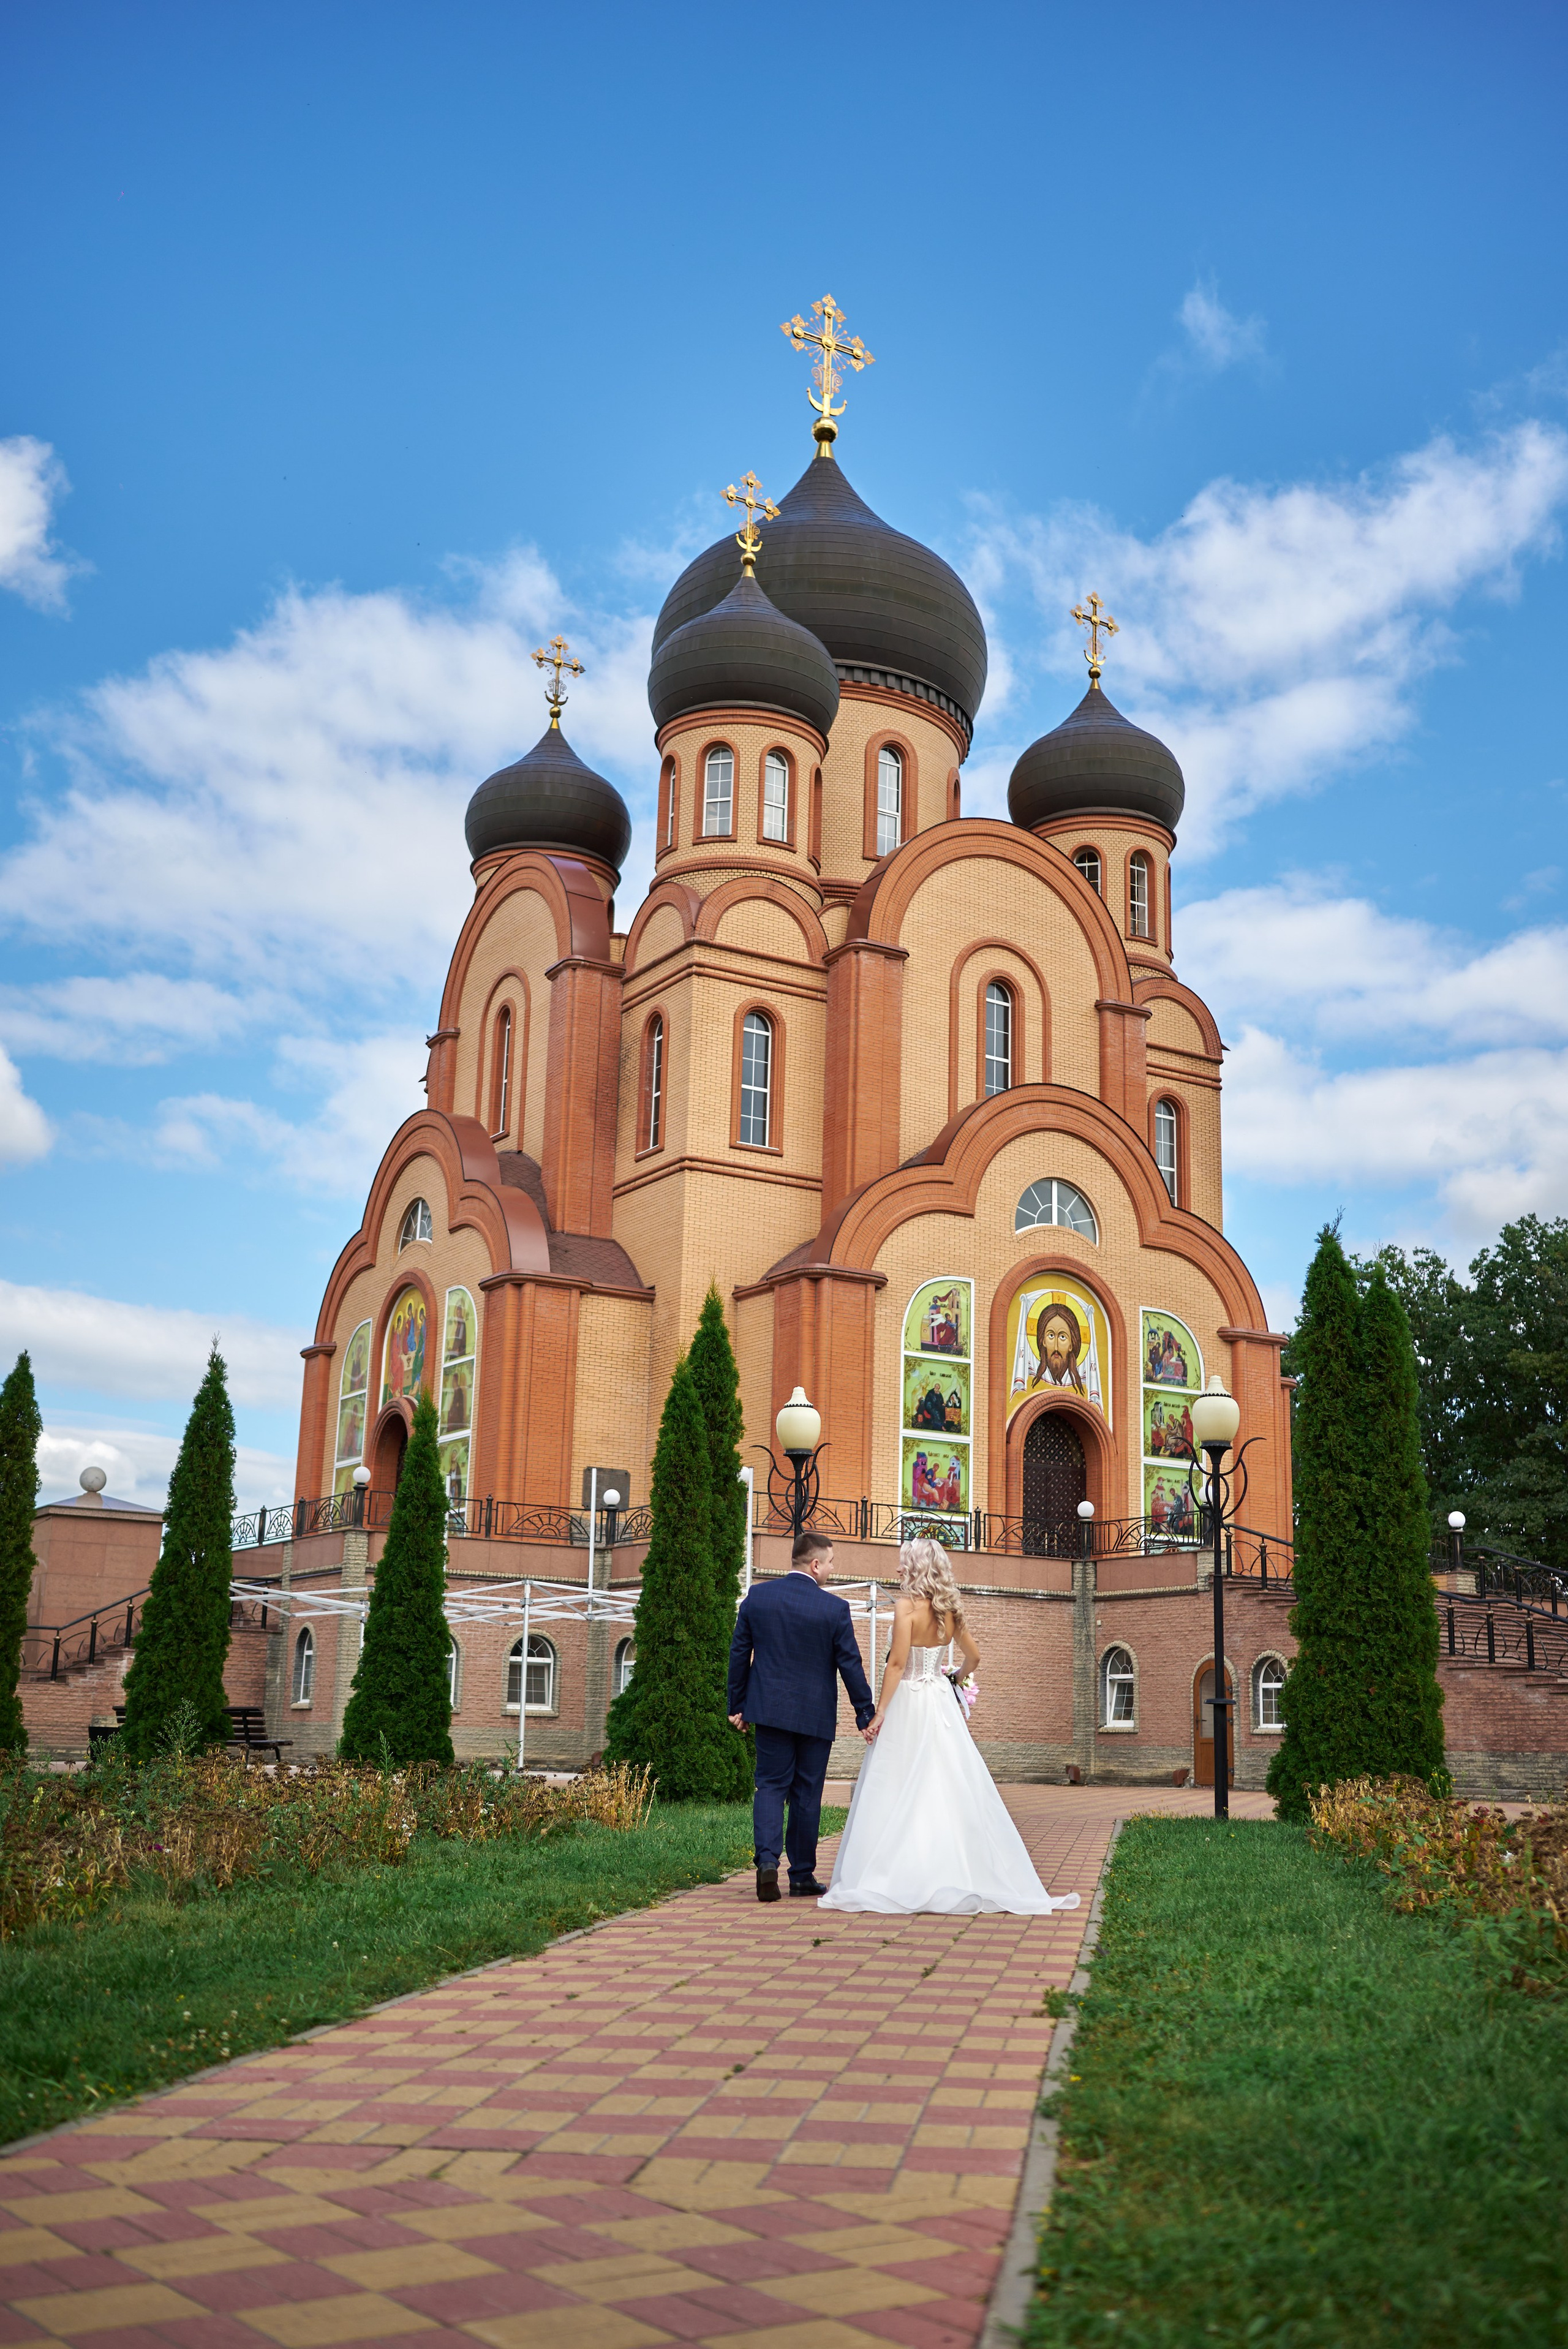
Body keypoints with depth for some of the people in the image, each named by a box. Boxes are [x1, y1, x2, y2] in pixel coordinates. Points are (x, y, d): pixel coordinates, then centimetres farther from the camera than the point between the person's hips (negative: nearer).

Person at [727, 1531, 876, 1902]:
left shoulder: (756, 1596, -2)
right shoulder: (835, 1608, -11)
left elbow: (739, 1653, 3)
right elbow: (850, 1665, -7)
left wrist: (736, 1705, 12)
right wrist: (866, 1715, 1)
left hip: (769, 1709, 2)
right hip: (816, 1715, -2)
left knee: (770, 1786, 8)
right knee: (807, 1795, 8)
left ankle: (767, 1861, -12)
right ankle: (802, 1877, 14)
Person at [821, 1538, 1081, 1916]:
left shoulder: (907, 1605, -13)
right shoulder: (950, 1610, 6)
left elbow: (897, 1662, -19)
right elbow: (973, 1658, 18)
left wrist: (879, 1712, -16)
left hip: (907, 1703, -6)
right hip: (942, 1701, 6)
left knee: (899, 1794, -2)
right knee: (953, 1787, 8)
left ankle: (891, 1881, -3)